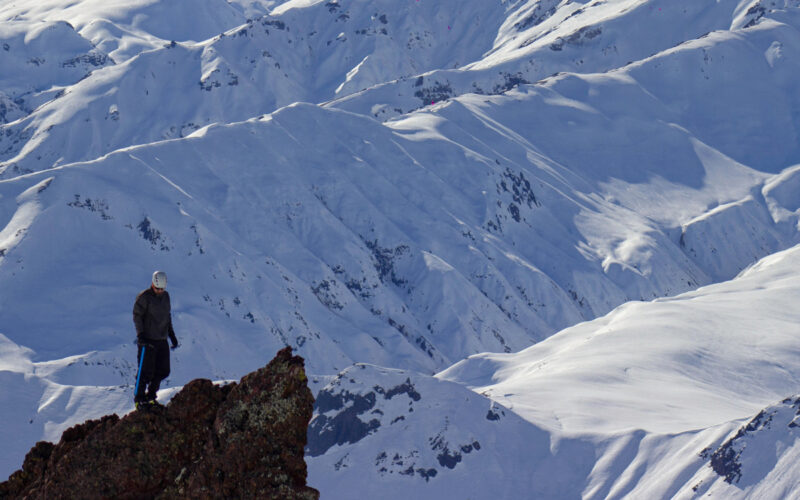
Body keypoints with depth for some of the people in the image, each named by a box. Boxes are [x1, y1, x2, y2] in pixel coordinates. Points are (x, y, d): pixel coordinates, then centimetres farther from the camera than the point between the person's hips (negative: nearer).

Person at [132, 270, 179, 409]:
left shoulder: (165, 296, 11)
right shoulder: (144, 297, -9)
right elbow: (137, 316, -11)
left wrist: (172, 335, 19)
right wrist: (141, 334, -21)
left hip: (162, 340, 6)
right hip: (147, 340, -6)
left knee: (163, 371, 6)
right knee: (146, 372, -6)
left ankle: (150, 396, 20)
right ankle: (139, 399, 7)